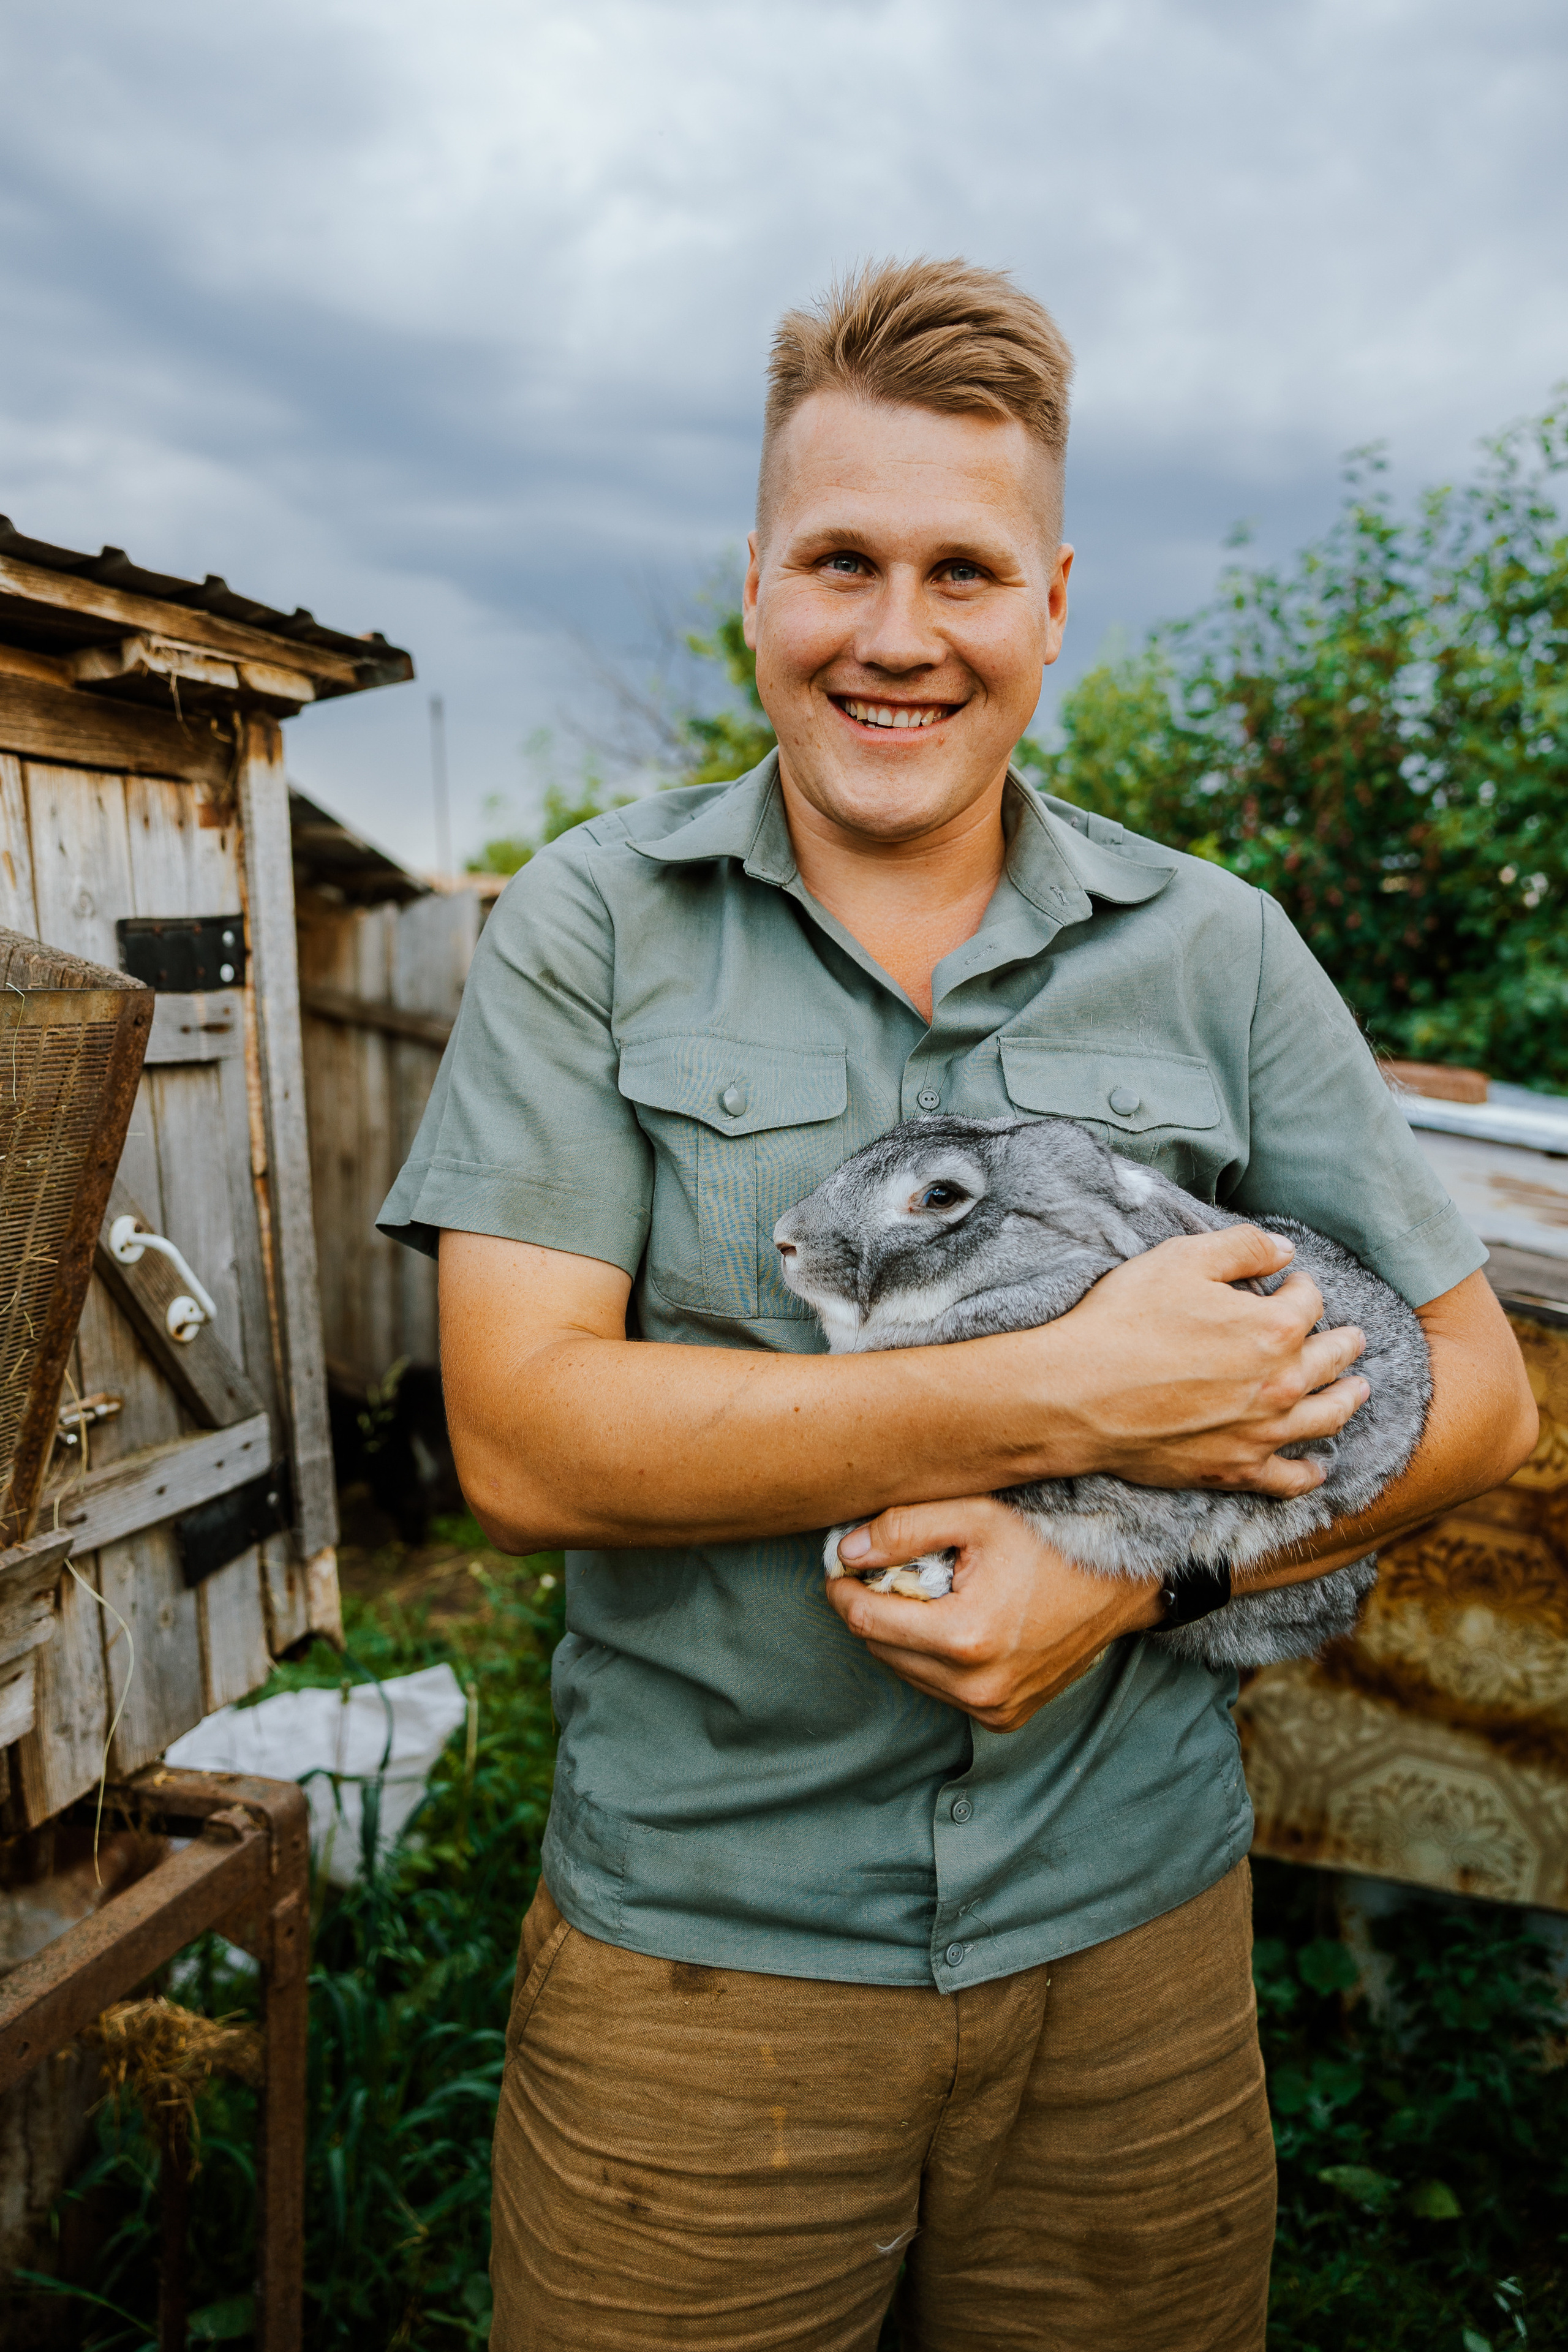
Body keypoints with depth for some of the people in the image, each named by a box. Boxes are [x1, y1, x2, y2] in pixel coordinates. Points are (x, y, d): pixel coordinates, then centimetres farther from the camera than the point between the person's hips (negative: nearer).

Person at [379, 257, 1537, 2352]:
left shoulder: (1217, 953, 0)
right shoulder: (592, 927, -6)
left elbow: (1475, 1394, 2)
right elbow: (523, 1438, -15)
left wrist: (1125, 1566, -15)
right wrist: (1066, 1404, -20)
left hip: (1127, 1933, 2)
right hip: (700, 1944, -1)